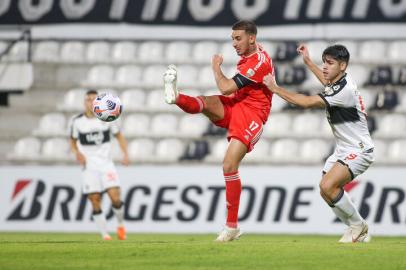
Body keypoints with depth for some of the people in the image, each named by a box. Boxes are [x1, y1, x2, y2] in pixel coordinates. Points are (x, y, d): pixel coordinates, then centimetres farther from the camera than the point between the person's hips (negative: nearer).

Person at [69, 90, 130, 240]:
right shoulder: (77, 121, 1)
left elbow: (119, 136, 13)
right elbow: (73, 141, 14)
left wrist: (125, 154, -1)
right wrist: (77, 153, -7)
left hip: (106, 164, 0)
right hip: (89, 166, 0)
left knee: (115, 197, -14)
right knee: (95, 200, -7)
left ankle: (120, 225, 12)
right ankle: (104, 234, 2)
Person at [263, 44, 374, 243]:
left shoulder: (344, 90, -25)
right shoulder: (337, 82, 5)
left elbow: (306, 102, -28)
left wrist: (275, 88, -20)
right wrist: (308, 62, 35)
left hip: (359, 150, -10)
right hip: (343, 150, 10)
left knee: (327, 186, -25)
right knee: (326, 191, 4)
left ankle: (357, 225, -5)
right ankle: (360, 233, 18)